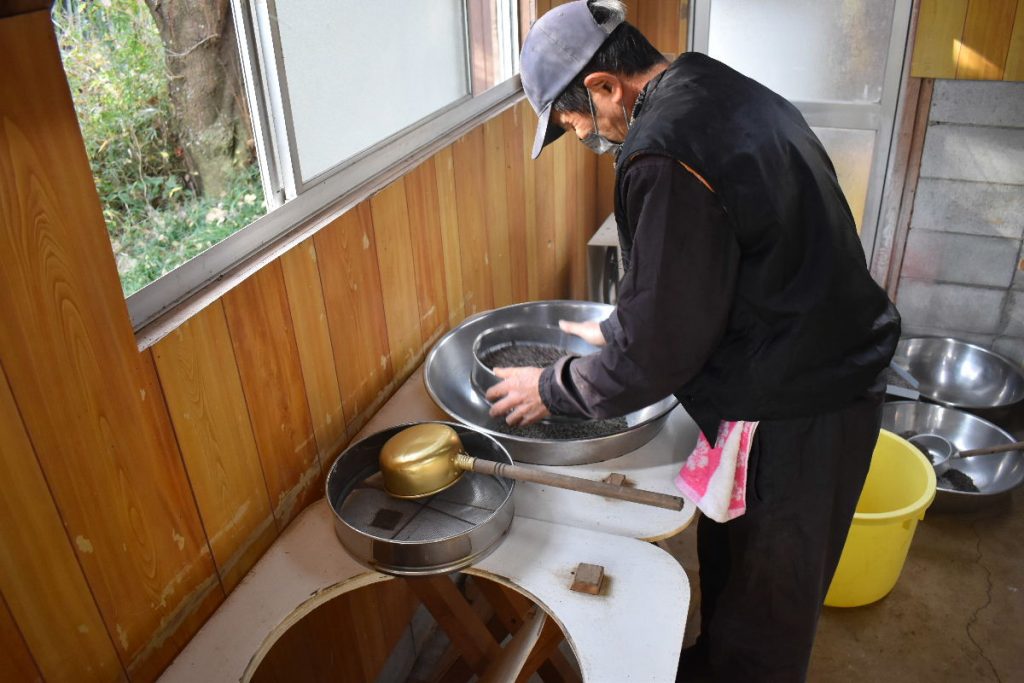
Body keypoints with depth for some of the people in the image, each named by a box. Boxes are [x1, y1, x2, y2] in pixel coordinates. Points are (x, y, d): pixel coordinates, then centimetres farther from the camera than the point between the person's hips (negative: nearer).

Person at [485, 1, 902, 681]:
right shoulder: (730, 92, 5)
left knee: (762, 605, 14)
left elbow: (658, 354, -21)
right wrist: (619, 329, 20)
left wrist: (552, 390, -6)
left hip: (791, 415, -9)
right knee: (728, 551, 28)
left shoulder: (663, 158, -27)